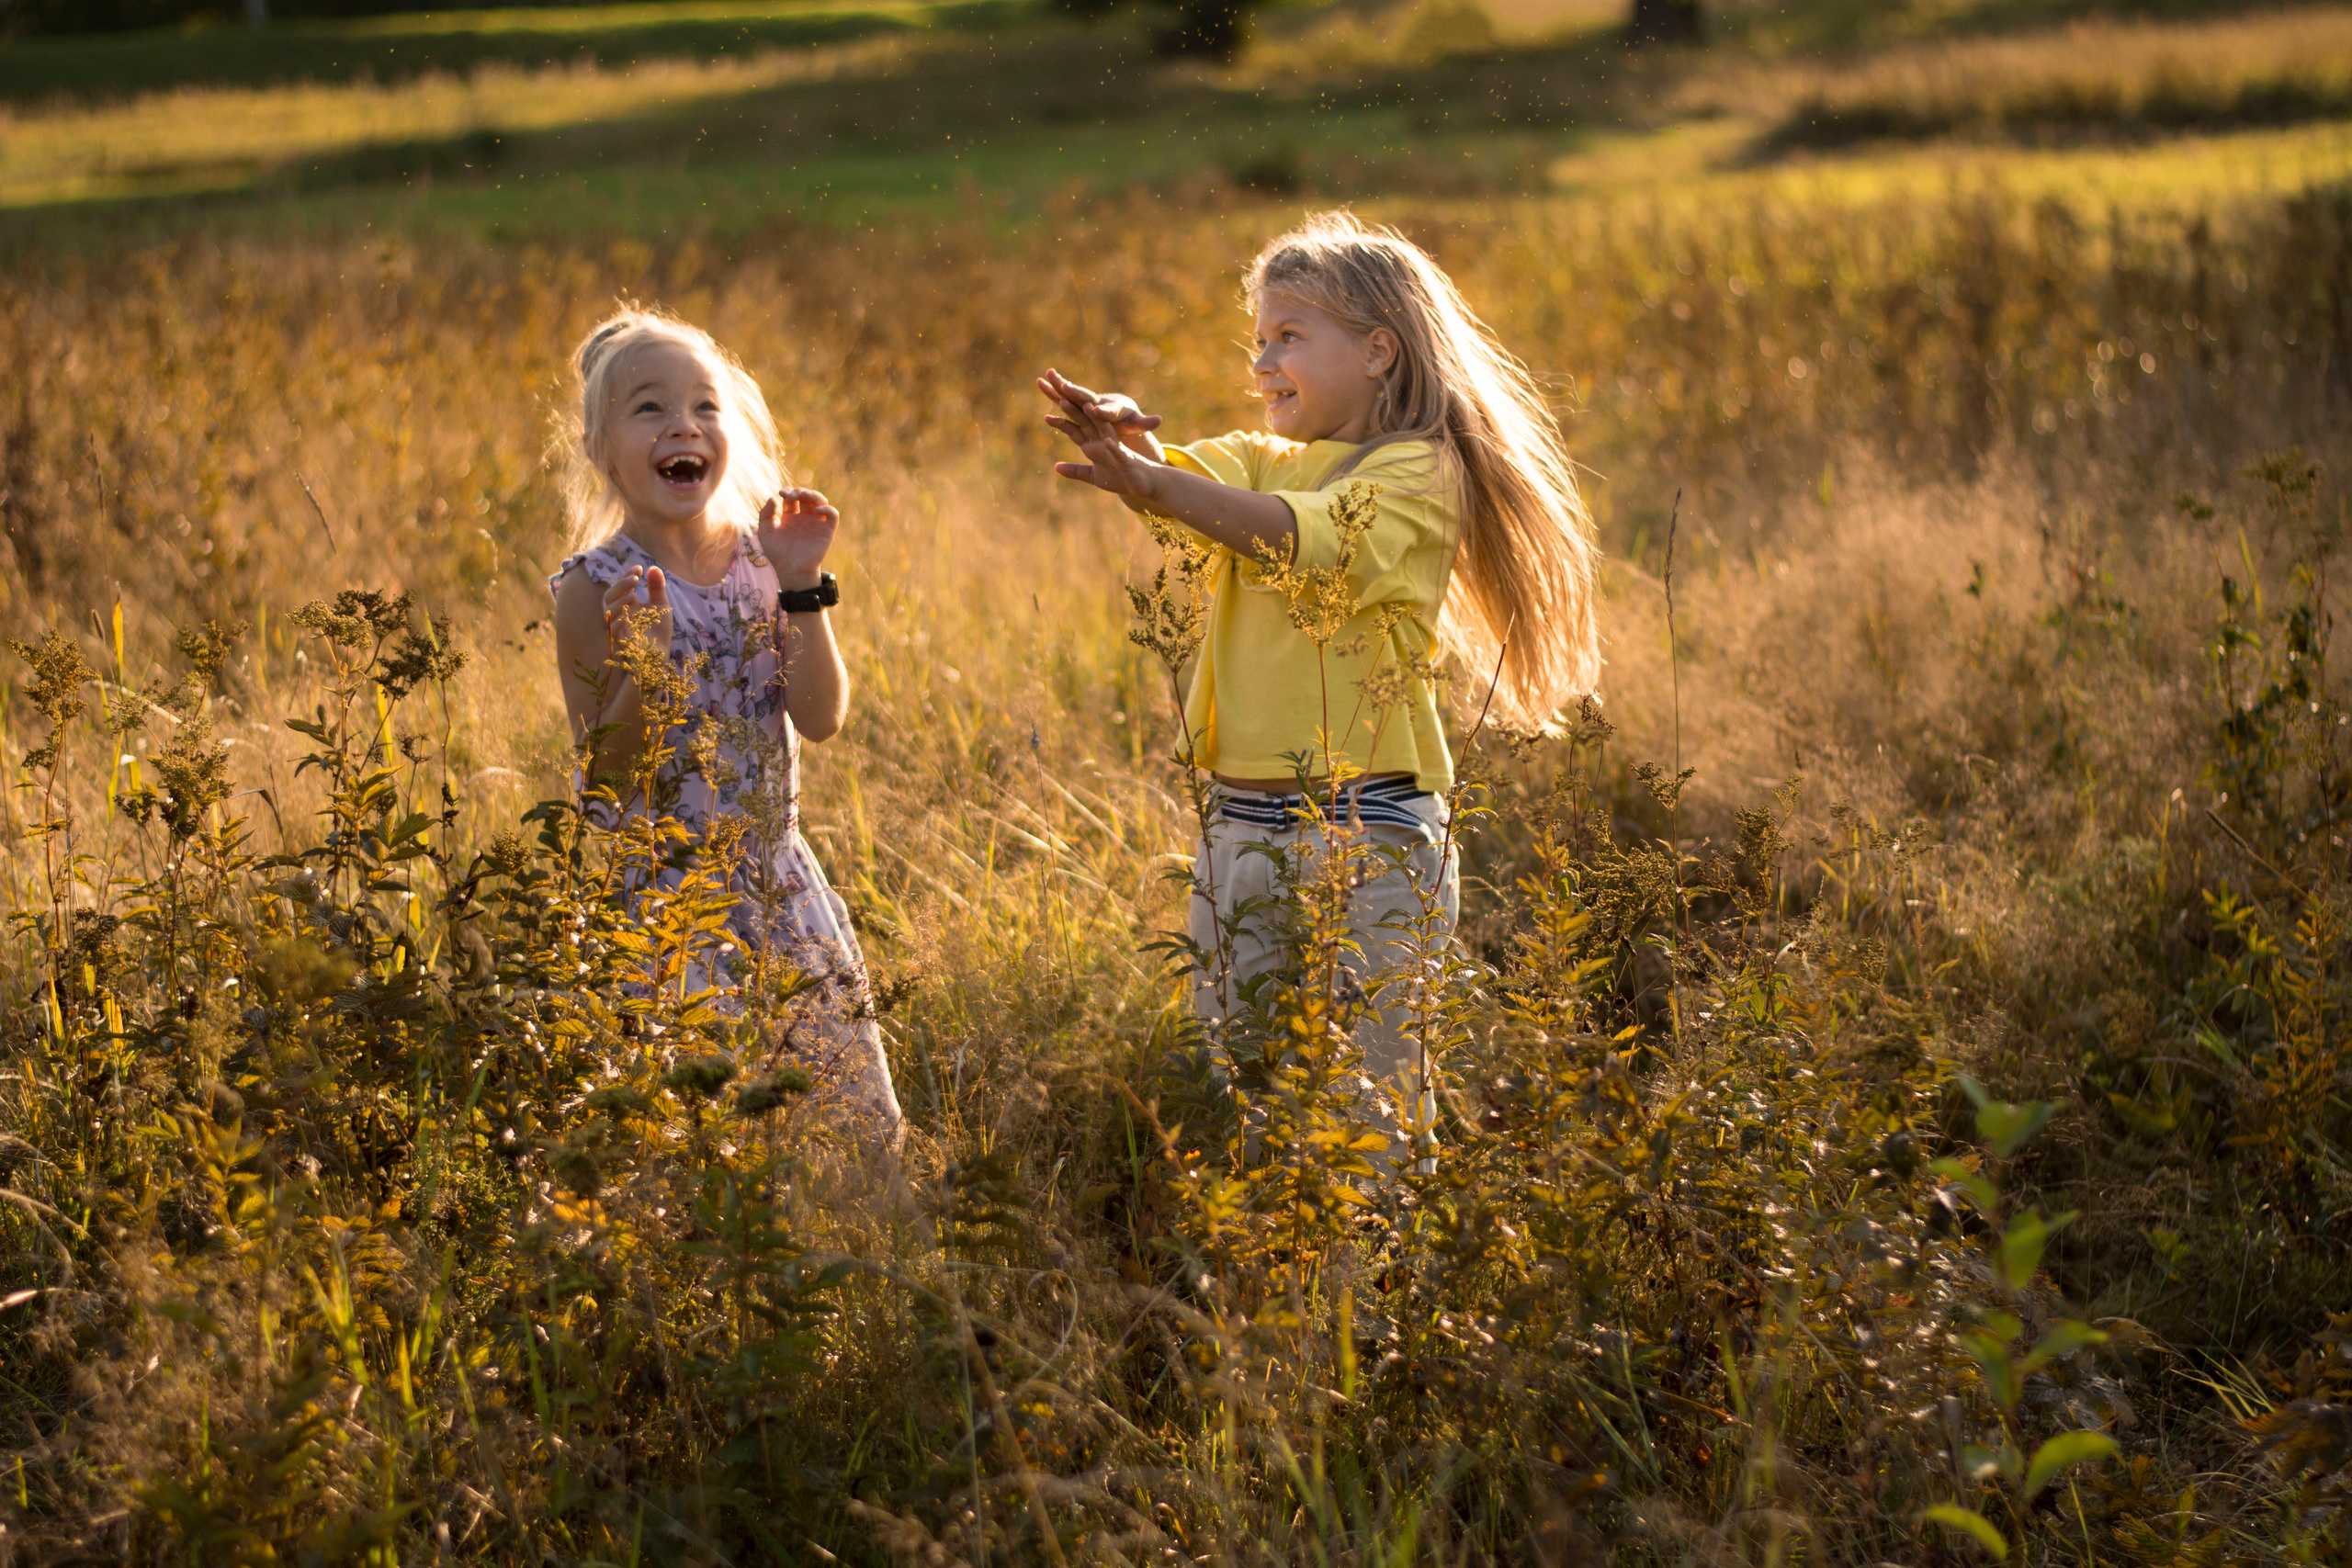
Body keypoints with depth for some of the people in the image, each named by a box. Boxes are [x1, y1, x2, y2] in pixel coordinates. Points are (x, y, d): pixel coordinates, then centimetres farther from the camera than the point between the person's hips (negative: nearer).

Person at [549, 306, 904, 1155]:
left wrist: (802, 588, -13)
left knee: (852, 1116, 9)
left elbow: (822, 719, -6)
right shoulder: (596, 588, -10)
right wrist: (644, 666, -28)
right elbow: (604, 767, -12)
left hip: (776, 881, 4)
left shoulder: (762, 561, 2)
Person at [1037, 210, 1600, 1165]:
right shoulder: (1268, 463, 16)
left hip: (1364, 835, -7)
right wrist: (1124, 435, -25)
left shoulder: (1416, 479, -7)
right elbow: (1183, 482, -2)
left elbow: (1306, 539, -25)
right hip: (1239, 826, 8)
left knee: (1360, 1089, -4)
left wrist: (1156, 484, -35)